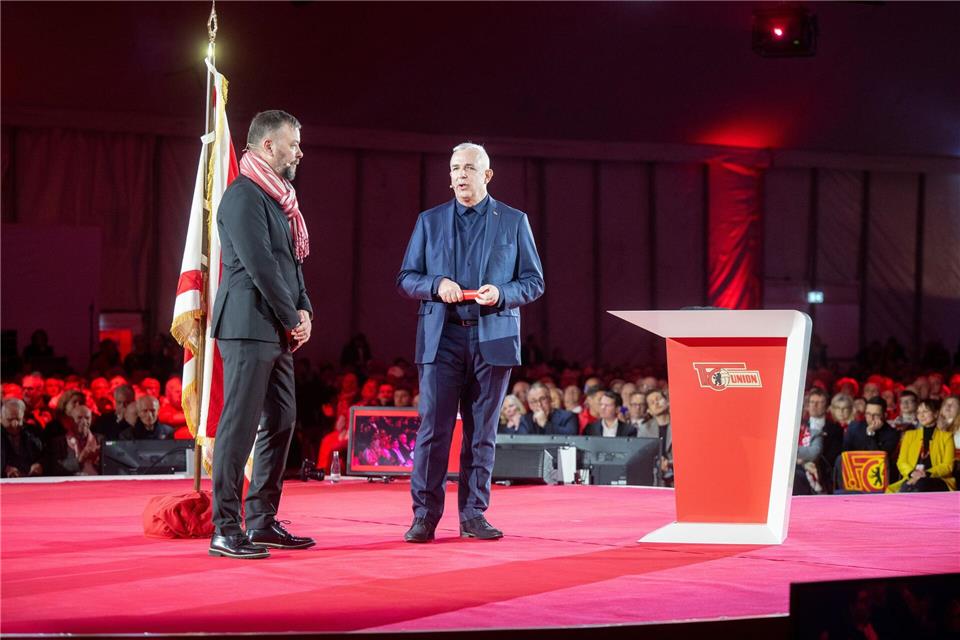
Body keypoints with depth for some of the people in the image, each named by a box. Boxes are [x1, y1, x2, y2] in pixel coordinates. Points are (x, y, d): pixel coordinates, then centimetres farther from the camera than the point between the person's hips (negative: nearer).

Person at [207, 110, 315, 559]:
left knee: (280, 423, 12)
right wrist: (292, 319, -10)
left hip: (277, 332, 10)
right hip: (249, 327, -10)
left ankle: (262, 522, 19)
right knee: (240, 425, -9)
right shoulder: (244, 195, -12)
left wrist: (304, 310, 5)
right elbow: (260, 266, -18)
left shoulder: (277, 198, 18)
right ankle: (225, 530, -7)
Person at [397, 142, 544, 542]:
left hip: (493, 339, 0)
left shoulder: (514, 222, 9)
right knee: (433, 427, -4)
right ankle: (425, 515, 1)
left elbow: (533, 281, 8)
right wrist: (437, 285, -10)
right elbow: (405, 278, 11)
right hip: (441, 339, 0)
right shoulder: (429, 221, 11)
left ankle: (473, 515, 10)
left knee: (482, 431, 3)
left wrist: (501, 294, -12)